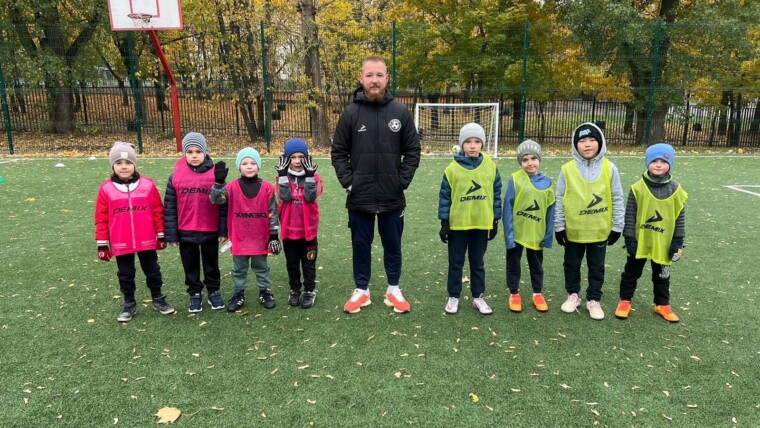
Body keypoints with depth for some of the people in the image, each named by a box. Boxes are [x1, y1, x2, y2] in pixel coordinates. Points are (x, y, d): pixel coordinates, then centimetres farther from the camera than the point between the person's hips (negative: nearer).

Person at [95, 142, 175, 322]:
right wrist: (102, 244, -1)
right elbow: (101, 218, -1)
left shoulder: (148, 185, -7)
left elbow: (158, 212, -1)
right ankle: (129, 304, 31)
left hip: (147, 241, 0)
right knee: (125, 275, 15)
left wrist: (161, 235, 2)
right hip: (121, 244, 0)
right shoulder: (106, 189, -6)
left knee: (152, 271, 15)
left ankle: (158, 299, 31)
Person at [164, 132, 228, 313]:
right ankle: (195, 294, 32)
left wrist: (223, 230, -4)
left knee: (211, 263, 16)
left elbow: (223, 204, -4)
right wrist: (171, 234, -2)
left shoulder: (215, 175, -8)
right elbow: (169, 207, -1)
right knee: (190, 265, 15)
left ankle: (214, 291, 33)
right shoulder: (176, 177, -5)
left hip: (211, 231, -1)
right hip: (185, 232, 1)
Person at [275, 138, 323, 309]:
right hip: (289, 229, 1)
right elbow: (285, 197, -20)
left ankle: (310, 291, 25)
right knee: (292, 263, 15)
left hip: (308, 229, -1)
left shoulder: (314, 176, -5)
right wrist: (283, 175, -19)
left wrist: (309, 175, -23)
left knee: (308, 262, 11)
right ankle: (295, 290, 31)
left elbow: (310, 197, -21)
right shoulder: (283, 177, -2)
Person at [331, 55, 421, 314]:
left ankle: (393, 290, 30)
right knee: (361, 245, 12)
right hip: (359, 198, 0)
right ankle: (361, 290, 28)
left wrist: (402, 181, -4)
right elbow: (338, 152, 3)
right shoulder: (351, 113, -2)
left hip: (392, 198, 0)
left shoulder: (401, 112, -1)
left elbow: (412, 152, 3)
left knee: (392, 245, 13)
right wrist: (348, 182, -5)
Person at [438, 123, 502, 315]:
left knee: (478, 263, 14)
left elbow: (496, 195, 5)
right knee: (455, 263, 9)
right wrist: (444, 223, -5)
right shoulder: (452, 168, -8)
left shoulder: (491, 167, -2)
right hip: (457, 224, -1)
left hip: (482, 224, 2)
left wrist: (495, 221, 5)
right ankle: (453, 297, 22)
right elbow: (444, 196, -4)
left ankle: (478, 297, 26)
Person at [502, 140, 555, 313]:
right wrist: (508, 233, -14)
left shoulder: (547, 182, -3)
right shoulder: (515, 180, -12)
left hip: (536, 234, 2)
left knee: (536, 265, 18)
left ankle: (537, 293, 34)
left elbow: (550, 211, 2)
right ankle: (514, 294, 29)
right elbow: (507, 208, -12)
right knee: (514, 264, 13)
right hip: (516, 232, -2)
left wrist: (548, 235, 1)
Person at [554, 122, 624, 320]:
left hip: (600, 230, 0)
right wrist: (559, 226, -3)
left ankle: (593, 300, 29)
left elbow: (617, 199, 0)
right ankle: (573, 295, 35)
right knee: (572, 265, 16)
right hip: (573, 229, 0)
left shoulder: (609, 168, -6)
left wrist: (617, 226, -1)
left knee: (597, 267, 13)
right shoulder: (567, 169, -8)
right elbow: (559, 200, -3)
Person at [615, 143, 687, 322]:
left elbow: (680, 218, 1)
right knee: (632, 272, 13)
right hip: (639, 242, -2)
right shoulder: (638, 187, -11)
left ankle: (662, 304, 33)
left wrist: (678, 242, -1)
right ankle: (625, 301, 27)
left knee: (662, 276, 17)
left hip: (663, 244, 2)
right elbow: (629, 215, -9)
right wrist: (629, 238, -11)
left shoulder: (676, 190, -4)